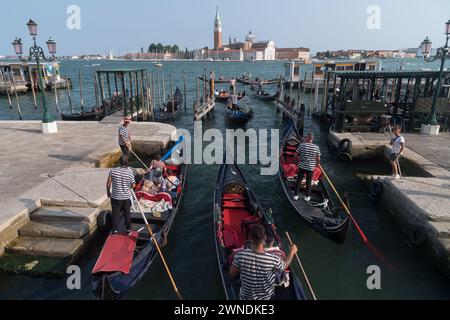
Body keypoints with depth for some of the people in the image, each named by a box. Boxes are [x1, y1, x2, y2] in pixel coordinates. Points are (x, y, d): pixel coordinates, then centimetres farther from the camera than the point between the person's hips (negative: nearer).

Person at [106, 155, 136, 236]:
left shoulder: (113, 171, -11)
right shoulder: (130, 172, -13)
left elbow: (108, 184, -6)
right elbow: (133, 186, -7)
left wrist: (108, 192, 10)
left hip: (115, 197, 0)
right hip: (127, 197, 0)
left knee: (115, 214, 13)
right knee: (127, 214, 14)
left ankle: (115, 230, 21)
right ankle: (128, 230, 25)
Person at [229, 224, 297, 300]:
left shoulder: (240, 255, -29)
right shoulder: (273, 259, -30)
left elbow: (232, 274, -13)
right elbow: (284, 266, -7)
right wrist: (292, 252, 8)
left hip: (246, 296, 1)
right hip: (266, 297, 0)